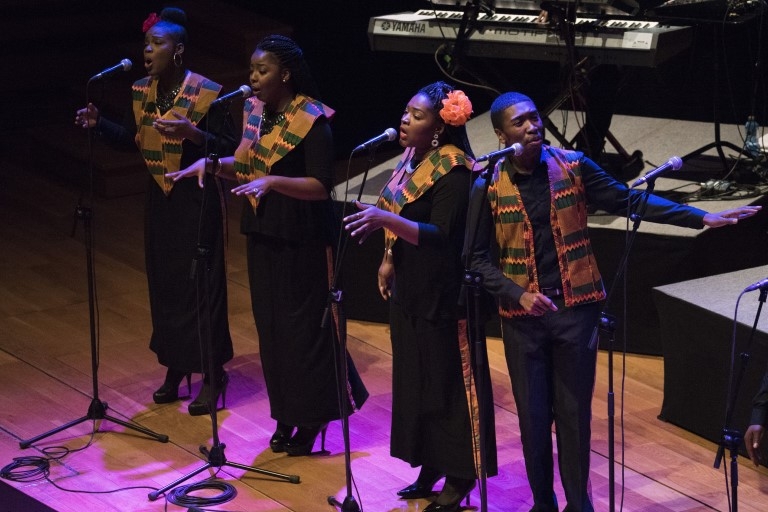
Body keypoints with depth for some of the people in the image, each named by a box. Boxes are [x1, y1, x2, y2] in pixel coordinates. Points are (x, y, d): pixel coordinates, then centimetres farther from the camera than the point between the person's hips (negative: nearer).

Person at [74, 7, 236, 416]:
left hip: (196, 198, -6)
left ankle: (213, 374, 7)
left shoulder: (206, 94, -15)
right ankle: (175, 366, 25)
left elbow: (229, 147, -15)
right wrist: (98, 123, 0)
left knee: (201, 285, -3)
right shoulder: (142, 91, 3)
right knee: (163, 282, 12)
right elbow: (131, 139, 15)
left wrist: (192, 133, -30)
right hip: (160, 197, 7)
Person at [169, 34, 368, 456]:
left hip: (302, 241, -7)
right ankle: (286, 416, 21)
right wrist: (211, 164, 1)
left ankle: (312, 419, 12)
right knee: (270, 325, 10)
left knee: (303, 327, 0)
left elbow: (321, 186, -20)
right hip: (263, 233, 7)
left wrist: (272, 182, -31)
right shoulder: (254, 110, 6)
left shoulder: (312, 120, -16)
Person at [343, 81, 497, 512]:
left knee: (447, 383, 0)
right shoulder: (414, 156, 7)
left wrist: (386, 219, -34)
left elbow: (442, 236, -26)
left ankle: (459, 477, 10)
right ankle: (429, 468, 24)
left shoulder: (453, 171, -19)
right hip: (409, 290, 9)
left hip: (441, 297, -9)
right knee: (415, 379, 14)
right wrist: (389, 260, 14)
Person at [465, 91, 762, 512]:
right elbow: (478, 257, -3)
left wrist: (702, 218, -5)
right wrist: (519, 295, -17)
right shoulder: (488, 187, -6)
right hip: (523, 316, -1)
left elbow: (628, 200, 0)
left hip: (576, 308, 1)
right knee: (533, 415, 7)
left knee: (575, 412, 7)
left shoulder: (572, 166, -3)